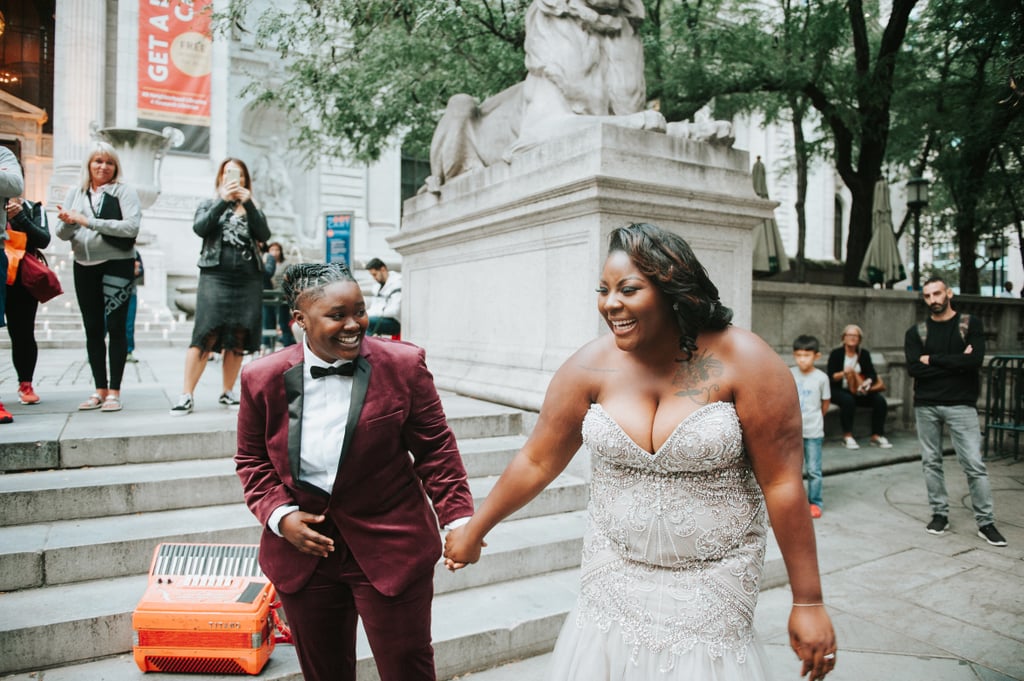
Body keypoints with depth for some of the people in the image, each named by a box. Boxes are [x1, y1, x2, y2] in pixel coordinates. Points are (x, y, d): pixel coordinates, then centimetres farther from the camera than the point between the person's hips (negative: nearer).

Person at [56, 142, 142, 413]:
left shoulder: (124, 191, -1)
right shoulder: (76, 193, 11)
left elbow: (131, 227, -15)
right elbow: (63, 234, 9)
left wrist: (87, 221, -16)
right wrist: (68, 222, -14)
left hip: (117, 265, -4)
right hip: (85, 267, 5)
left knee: (116, 327, -4)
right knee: (92, 329, 8)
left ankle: (114, 390, 2)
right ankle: (99, 389, 16)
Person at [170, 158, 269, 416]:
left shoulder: (252, 210, 18)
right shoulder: (209, 205, 16)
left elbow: (264, 234, -2)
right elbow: (200, 228, -6)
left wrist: (248, 204, -10)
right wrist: (223, 201, -13)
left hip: (248, 279, 2)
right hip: (216, 276, -2)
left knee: (238, 338, 2)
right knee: (206, 335, -13)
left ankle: (227, 392, 11)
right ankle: (186, 396, -10)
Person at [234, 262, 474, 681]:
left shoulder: (403, 366, -12)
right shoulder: (264, 379, -6)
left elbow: (434, 449, -5)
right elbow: (252, 459, 7)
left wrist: (457, 517, -12)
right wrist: (280, 516, -7)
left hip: (391, 548, -2)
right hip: (303, 550, 3)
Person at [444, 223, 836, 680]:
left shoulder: (742, 361, -16)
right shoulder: (593, 365, -9)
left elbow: (782, 483, -13)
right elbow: (536, 462, 0)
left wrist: (808, 601, -9)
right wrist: (475, 529, 7)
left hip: (710, 585, -2)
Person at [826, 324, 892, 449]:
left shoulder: (864, 354, 9)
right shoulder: (836, 354, -2)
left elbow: (873, 375, 2)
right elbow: (831, 377, -10)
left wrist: (868, 381, -21)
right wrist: (843, 373, -29)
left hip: (858, 392, 4)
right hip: (838, 391, -4)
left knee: (880, 400, -20)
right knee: (848, 400, -36)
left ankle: (877, 436, -11)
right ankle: (847, 437, -27)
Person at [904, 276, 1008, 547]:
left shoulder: (970, 324, 2)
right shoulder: (916, 332, 6)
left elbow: (975, 360, -14)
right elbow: (913, 369, -8)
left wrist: (933, 359, -9)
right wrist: (956, 363, -10)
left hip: (961, 404, -2)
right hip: (926, 405, 2)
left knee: (974, 464, -4)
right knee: (931, 462, 8)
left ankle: (986, 522, 5)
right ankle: (940, 514, 20)